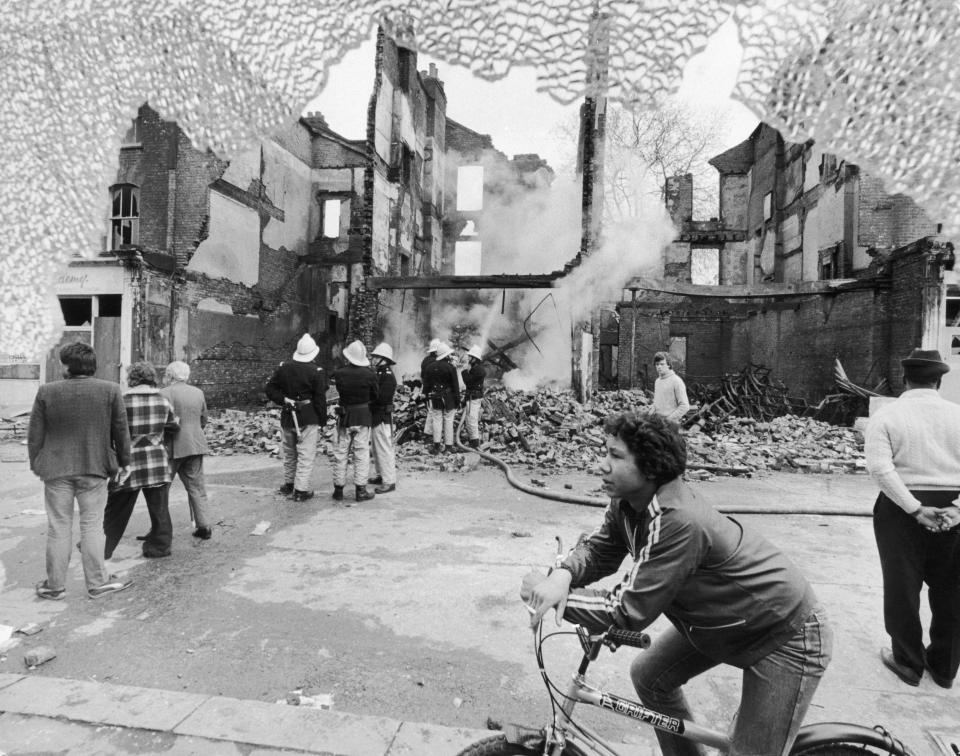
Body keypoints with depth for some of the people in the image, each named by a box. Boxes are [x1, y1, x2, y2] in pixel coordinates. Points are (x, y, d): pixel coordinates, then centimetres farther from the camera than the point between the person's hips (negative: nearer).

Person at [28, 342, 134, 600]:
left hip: (56, 469, 1)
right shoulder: (110, 390, -7)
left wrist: (35, 463, 15)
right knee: (92, 525, 8)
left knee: (58, 527, 10)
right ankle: (97, 582, 14)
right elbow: (121, 430, -1)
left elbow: (35, 434, 1)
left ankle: (55, 585, 21)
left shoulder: (47, 392, -5)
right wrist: (124, 460, 11)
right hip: (94, 468, -1)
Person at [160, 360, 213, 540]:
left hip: (172, 447, -5)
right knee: (197, 487, 11)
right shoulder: (198, 393, 8)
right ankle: (204, 526, 10)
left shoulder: (164, 394, -10)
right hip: (195, 445, 5)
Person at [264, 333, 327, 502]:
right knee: (306, 455, 2)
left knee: (289, 453, 19)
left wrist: (284, 400, -1)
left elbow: (269, 389, 2)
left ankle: (288, 484, 31)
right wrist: (322, 421, -4)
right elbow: (320, 399, -10)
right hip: (308, 419, -5)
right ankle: (301, 490, 3)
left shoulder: (283, 367, 2)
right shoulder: (316, 371, -11)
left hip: (287, 417, 5)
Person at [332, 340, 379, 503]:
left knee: (340, 453, 11)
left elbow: (339, 389, 3)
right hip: (363, 416, -1)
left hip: (344, 416, 1)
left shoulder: (339, 373, -12)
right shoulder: (369, 374, -13)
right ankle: (361, 490, 9)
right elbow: (374, 396, -2)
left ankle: (338, 489, 17)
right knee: (361, 454, 7)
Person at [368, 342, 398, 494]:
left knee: (384, 449, -5)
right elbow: (374, 393, 13)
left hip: (383, 418, -10)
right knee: (375, 448, 19)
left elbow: (380, 397, -26)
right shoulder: (378, 374, 13)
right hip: (374, 416, 10)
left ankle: (389, 482, 2)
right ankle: (381, 475, 32)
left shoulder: (388, 377, -17)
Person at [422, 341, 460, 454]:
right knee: (448, 421, 4)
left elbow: (426, 384, 7)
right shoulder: (450, 367, -10)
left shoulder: (430, 367, 3)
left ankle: (437, 445, 4)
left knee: (437, 421, 7)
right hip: (449, 399, -3)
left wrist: (427, 397, 15)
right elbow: (456, 386, -8)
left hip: (435, 399, 3)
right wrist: (457, 400, -1)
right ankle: (448, 445, 10)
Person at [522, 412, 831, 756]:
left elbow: (629, 611, -31)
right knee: (650, 676, 11)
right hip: (719, 621, 8)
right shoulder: (628, 502, -11)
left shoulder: (678, 521, -37)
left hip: (787, 637, -8)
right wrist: (563, 574, -25)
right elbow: (597, 550, -5)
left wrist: (560, 597, -25)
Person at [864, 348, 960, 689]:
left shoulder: (886, 415, -7)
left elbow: (880, 468, -18)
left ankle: (908, 663, 26)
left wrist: (915, 509, -14)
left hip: (901, 508, -3)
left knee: (902, 588, 12)